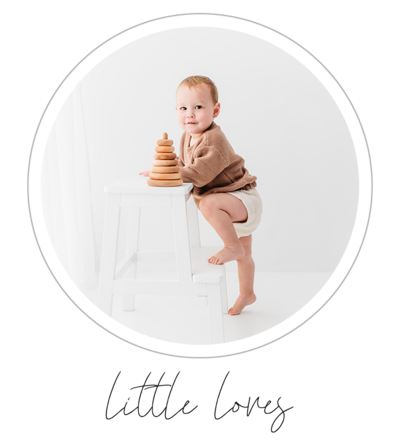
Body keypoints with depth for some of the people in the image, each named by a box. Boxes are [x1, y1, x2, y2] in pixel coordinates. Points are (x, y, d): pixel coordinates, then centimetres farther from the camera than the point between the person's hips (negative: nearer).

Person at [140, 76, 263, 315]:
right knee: (244, 256, 24)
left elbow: (200, 174, -36)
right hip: (233, 206, 9)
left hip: (244, 198, -9)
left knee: (209, 203, -37)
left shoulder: (214, 140, -28)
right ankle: (247, 294, 43)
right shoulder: (188, 137, 2)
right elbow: (184, 163, 15)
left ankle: (233, 247, -18)